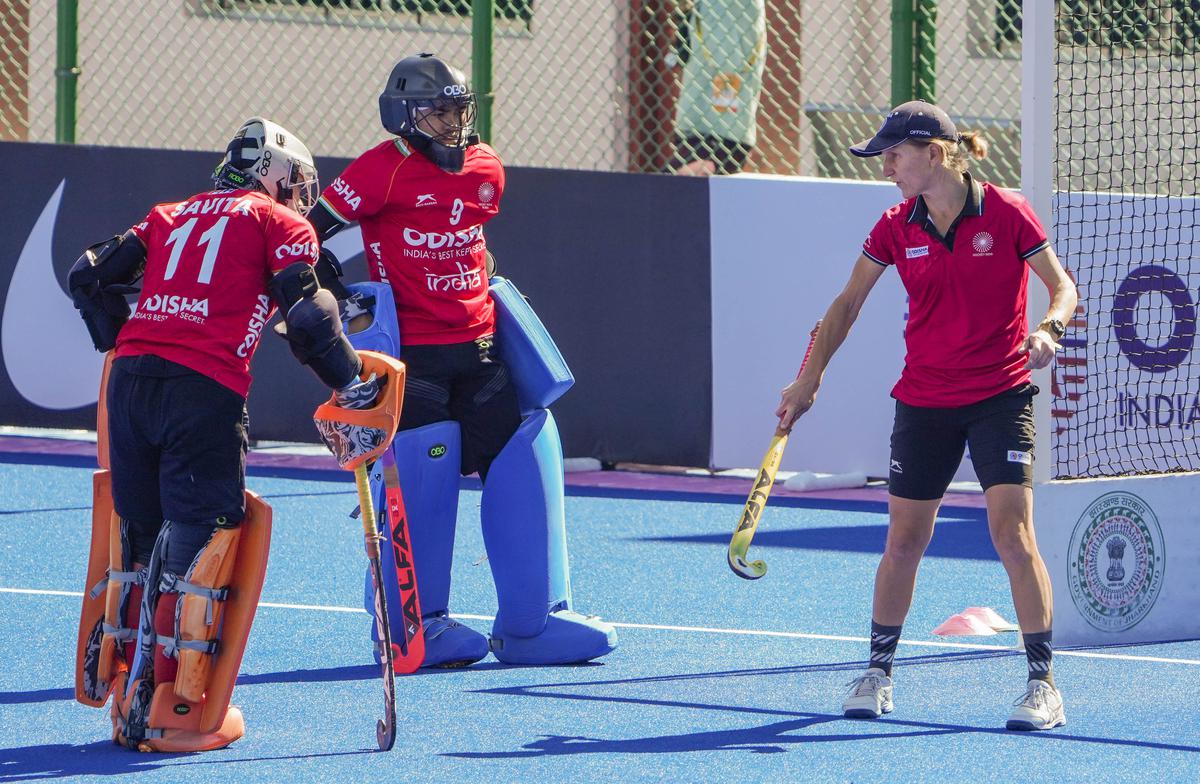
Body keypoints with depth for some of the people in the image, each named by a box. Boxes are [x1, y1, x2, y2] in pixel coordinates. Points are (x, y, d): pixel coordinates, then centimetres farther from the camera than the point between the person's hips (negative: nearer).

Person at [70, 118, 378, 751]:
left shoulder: (171, 216, 26)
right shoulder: (281, 224, 11)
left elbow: (90, 276, 23)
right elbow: (305, 317, -3)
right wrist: (350, 383, 9)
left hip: (131, 378, 6)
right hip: (207, 391, -6)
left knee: (139, 538, 15)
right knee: (201, 540, 0)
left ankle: (128, 699, 19)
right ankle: (171, 715, -1)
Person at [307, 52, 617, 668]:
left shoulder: (486, 170, 10)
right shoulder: (384, 171, -11)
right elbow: (307, 234, -9)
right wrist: (341, 300, -12)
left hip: (480, 351, 7)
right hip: (412, 356, -7)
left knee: (526, 463, 3)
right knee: (421, 484, -6)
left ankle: (531, 623, 11)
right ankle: (414, 628, 9)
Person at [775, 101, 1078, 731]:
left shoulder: (1006, 214, -9)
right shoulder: (896, 229, 1)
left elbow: (1063, 287, -2)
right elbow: (847, 304, 11)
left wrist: (1048, 329, -22)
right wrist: (809, 380, 8)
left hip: (1000, 397, -3)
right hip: (924, 402, 3)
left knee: (1013, 533, -12)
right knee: (904, 539, 6)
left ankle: (1042, 682, -6)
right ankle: (878, 670, 22)